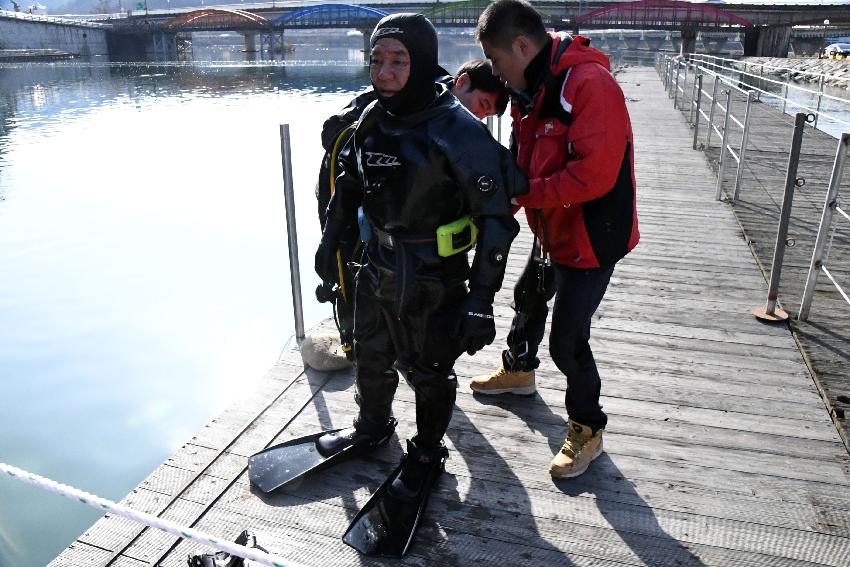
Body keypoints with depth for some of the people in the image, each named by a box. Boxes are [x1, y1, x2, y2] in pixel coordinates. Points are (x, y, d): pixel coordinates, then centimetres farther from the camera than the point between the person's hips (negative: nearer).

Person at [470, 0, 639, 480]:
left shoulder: (589, 85, -26)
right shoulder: (532, 87, 4)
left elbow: (593, 175, -32)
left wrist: (522, 193, -25)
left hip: (591, 238, -9)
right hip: (552, 230, 10)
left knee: (567, 339, -4)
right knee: (529, 298, 27)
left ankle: (588, 431, 20)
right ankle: (518, 370, 55)